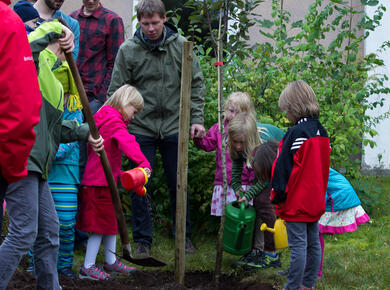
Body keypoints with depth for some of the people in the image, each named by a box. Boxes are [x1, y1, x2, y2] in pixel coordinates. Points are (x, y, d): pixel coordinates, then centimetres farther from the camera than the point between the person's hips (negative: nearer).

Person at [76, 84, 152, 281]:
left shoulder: (106, 119, 17)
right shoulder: (114, 122, -16)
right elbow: (126, 142, -33)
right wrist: (143, 163, -46)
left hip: (106, 181, 10)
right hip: (99, 182, -10)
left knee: (111, 220, 17)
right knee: (101, 224, -5)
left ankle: (111, 262, 26)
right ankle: (87, 268, -1)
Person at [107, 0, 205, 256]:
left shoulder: (181, 45, -2)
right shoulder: (128, 50, -5)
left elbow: (196, 84, 3)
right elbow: (116, 91, 0)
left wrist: (197, 119, -4)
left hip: (173, 126, 1)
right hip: (141, 128, -1)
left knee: (178, 184, 8)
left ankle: (184, 235, 22)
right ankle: (143, 240, 12)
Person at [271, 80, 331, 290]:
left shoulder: (296, 133, -18)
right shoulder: (322, 132, 7)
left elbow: (283, 168, -16)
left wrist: (277, 195, -9)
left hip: (296, 202, -8)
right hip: (315, 200, 8)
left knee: (298, 245, -5)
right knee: (313, 243, 13)